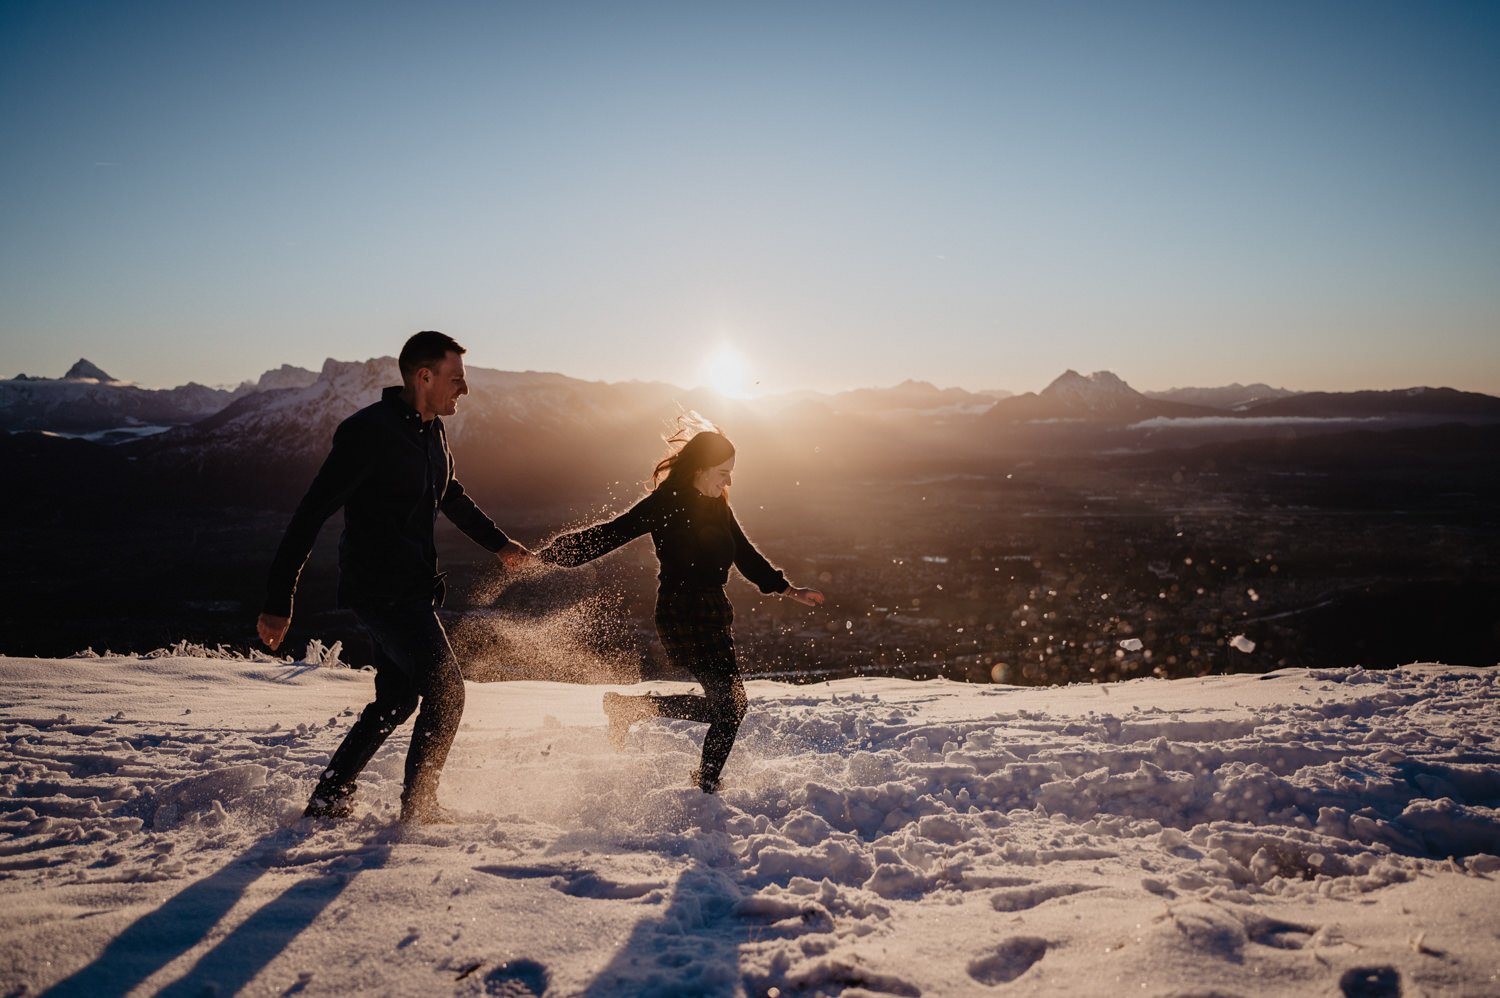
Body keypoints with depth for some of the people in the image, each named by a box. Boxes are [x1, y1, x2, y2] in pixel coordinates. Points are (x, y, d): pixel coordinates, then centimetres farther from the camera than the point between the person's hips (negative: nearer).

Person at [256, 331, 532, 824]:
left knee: (396, 701, 16)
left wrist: (498, 542, 31)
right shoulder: (369, 432, -19)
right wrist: (278, 603, -21)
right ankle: (419, 805, 8)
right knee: (446, 691, -8)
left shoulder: (432, 431, 8)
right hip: (382, 590, -9)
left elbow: (451, 496, 28)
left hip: (413, 588, 9)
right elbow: (310, 515, -19)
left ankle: (328, 800, 28)